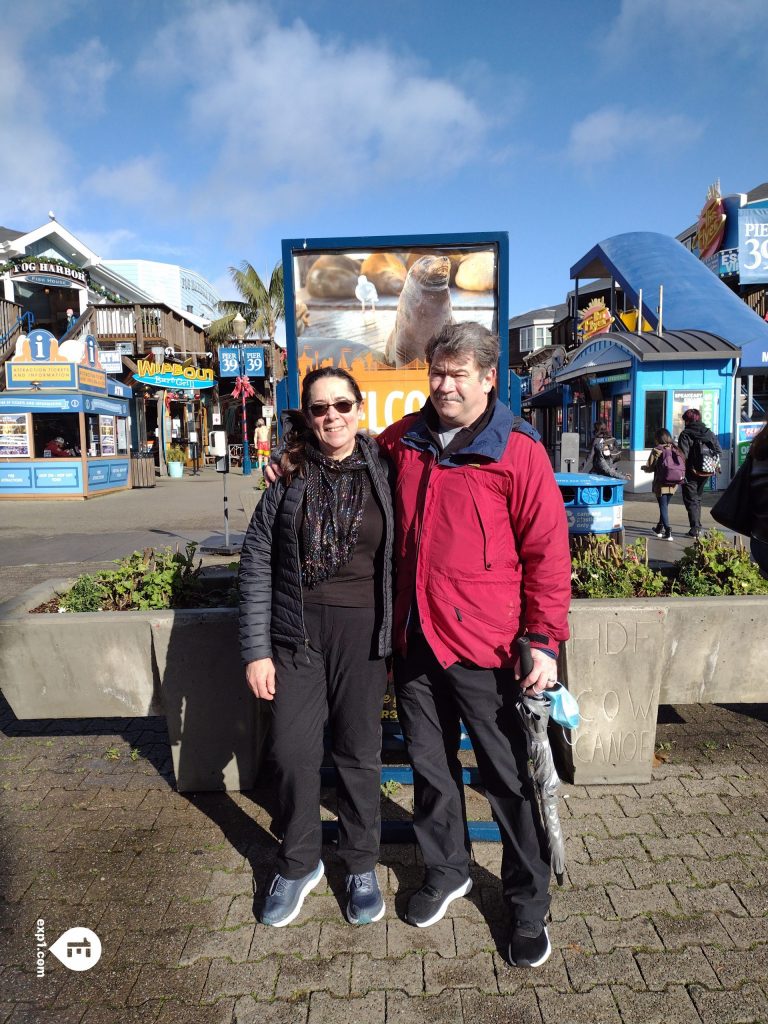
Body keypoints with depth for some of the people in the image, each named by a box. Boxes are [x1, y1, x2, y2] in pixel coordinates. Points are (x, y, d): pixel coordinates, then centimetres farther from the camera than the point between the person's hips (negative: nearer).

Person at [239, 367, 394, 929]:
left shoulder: (383, 472, -1)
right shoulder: (290, 476, 0)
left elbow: (403, 556, 2)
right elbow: (257, 562, 0)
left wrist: (399, 638, 0)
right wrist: (256, 650, -4)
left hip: (363, 633, -1)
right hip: (297, 633, 1)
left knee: (360, 752, 12)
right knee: (293, 751, 8)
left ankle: (362, 866, 34)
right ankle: (299, 864, 33)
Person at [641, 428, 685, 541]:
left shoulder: (657, 450, -9)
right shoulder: (675, 449, 4)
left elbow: (650, 467, -8)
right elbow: (682, 465, 3)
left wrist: (643, 467, 13)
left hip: (661, 483, -5)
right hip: (673, 484, 5)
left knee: (663, 507, 0)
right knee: (664, 506, 19)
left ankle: (668, 532, -11)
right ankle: (659, 528, 34)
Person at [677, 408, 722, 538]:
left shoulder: (685, 434, -11)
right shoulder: (709, 433, 7)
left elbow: (683, 455, -18)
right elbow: (719, 451, 5)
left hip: (691, 473, -6)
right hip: (705, 472, 6)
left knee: (691, 500, 1)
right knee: (697, 498, 21)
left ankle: (695, 529, -6)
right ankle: (698, 526, 25)